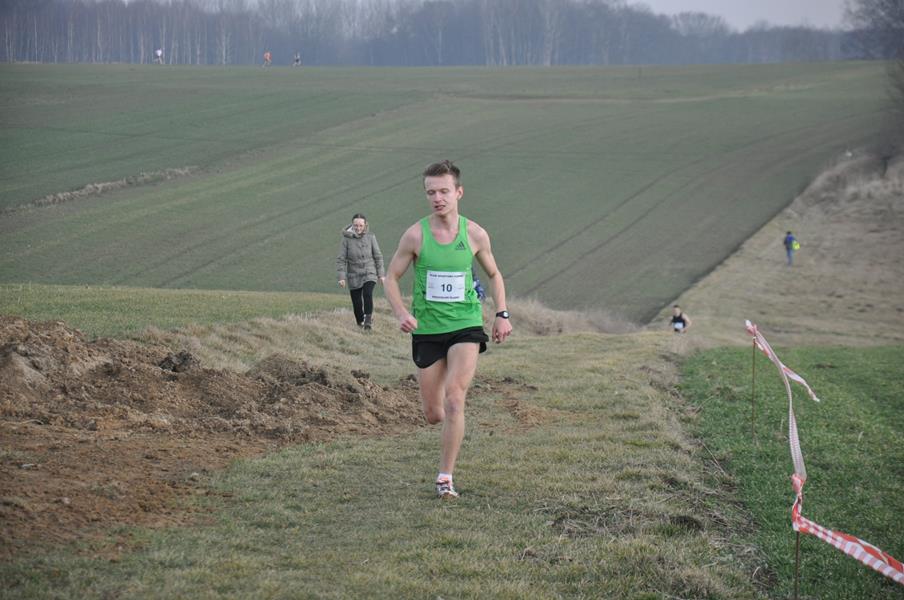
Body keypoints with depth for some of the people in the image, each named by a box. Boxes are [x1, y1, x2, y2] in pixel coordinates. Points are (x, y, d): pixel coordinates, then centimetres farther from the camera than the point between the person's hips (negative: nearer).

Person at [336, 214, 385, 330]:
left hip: (369, 274, 0)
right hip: (354, 277, 1)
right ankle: (360, 322, 25)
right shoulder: (347, 239, -7)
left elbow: (378, 256, 5)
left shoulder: (370, 237, -3)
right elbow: (341, 260, -5)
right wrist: (341, 277, -12)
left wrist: (381, 274, 4)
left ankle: (368, 320, -21)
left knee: (367, 294, -26)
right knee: (357, 303, 2)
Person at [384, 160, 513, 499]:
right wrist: (401, 313, -14)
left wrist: (501, 314, 3)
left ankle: (445, 478, -9)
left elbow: (494, 274, 15)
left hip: (466, 326, -1)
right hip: (427, 329, 1)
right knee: (433, 415, 5)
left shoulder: (475, 234, -1)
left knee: (454, 401, -17)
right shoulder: (415, 235, -6)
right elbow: (391, 277, 3)